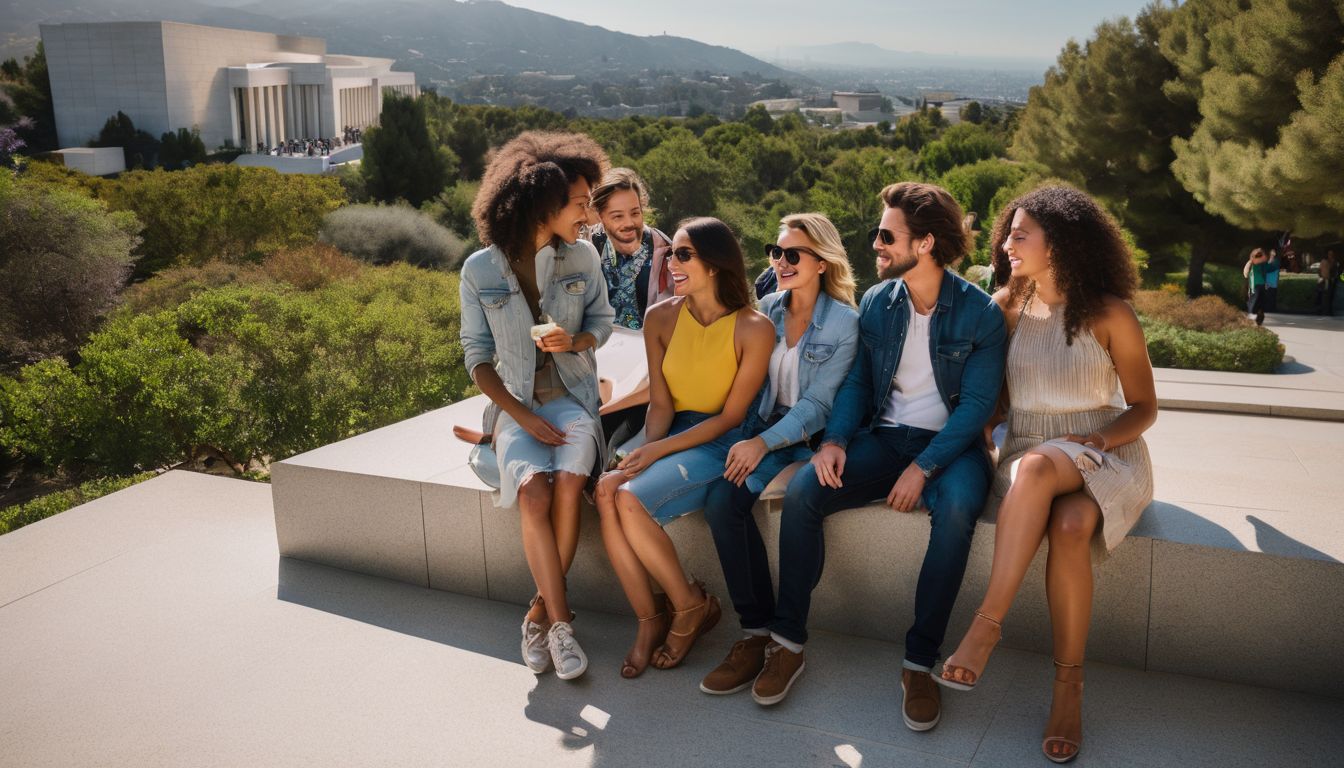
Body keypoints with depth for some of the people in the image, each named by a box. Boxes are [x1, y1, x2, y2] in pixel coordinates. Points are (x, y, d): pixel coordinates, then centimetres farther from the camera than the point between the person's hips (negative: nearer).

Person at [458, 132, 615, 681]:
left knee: (569, 481, -29)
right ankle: (560, 620, -17)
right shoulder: (480, 271, -4)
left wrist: (575, 340, -11)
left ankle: (540, 613, -12)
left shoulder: (582, 257, 1)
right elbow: (477, 356, 0)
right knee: (533, 492, -30)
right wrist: (523, 416, -12)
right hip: (515, 405, -1)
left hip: (572, 398, 1)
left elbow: (602, 321, 13)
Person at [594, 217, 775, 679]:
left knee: (631, 498, -27)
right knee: (607, 495, -25)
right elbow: (660, 404, 2)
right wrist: (644, 452, -18)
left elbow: (730, 417, -11)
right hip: (671, 435, 5)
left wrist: (658, 450, -18)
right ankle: (650, 621, -10)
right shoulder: (661, 318, 2)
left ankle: (691, 607, -5)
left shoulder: (753, 328, -11)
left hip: (722, 445, -5)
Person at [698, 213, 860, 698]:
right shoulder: (767, 310, 11)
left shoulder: (842, 321, -5)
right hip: (760, 427, 5)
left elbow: (817, 404, -10)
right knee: (721, 501, -25)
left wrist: (764, 443, -21)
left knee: (726, 499, -28)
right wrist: (744, 437, -3)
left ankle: (759, 635, -17)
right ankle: (757, 628, -12)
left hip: (808, 437, -5)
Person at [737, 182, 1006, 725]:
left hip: (950, 442, -3)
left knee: (957, 510, -37)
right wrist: (834, 439, -12)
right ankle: (788, 643, -11)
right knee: (802, 491, -21)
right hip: (884, 436, 4)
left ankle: (919, 663, -23)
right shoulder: (876, 303, 6)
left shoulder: (980, 312, -8)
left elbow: (977, 404, -12)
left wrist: (923, 467, -22)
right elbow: (856, 381, 8)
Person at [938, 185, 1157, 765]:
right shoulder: (1006, 305, 6)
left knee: (1070, 526, -37)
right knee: (1063, 527, -35)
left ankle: (987, 624, -23)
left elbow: (1144, 406, 4)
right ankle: (1068, 683, -26)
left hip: (1103, 453, -2)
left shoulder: (1109, 314, -3)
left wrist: (1101, 440, -15)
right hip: (1027, 453, 2)